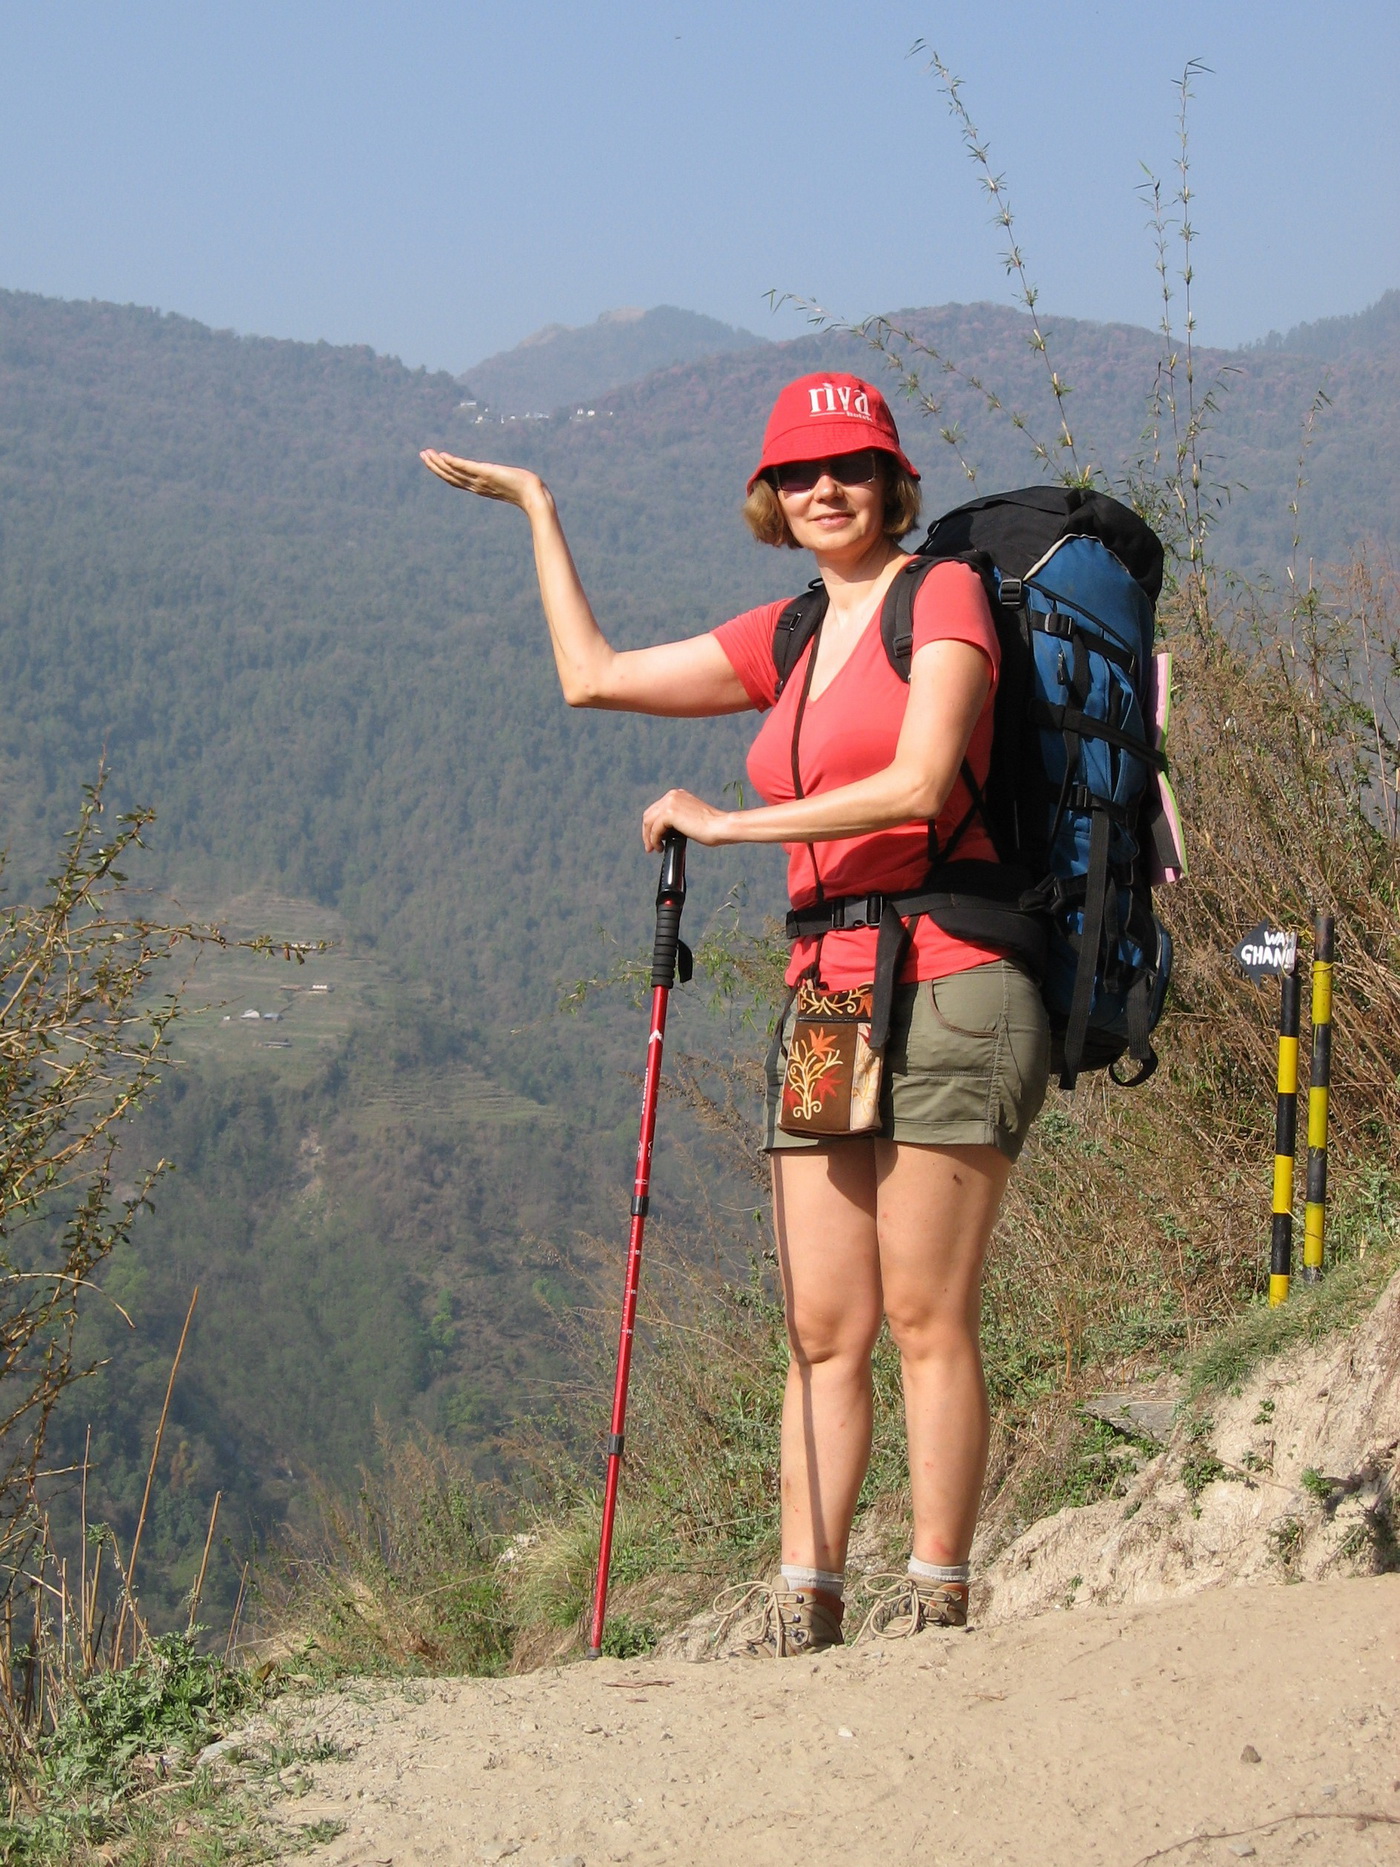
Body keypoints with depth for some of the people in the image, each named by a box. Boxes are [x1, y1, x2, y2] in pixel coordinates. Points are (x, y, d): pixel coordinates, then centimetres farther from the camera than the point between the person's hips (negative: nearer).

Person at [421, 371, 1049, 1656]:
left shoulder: (943, 594, -1)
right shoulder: (787, 639, 19)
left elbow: (920, 784, -15)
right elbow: (594, 676, 26)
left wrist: (730, 825, -9)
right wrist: (538, 509, 32)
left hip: (946, 986, -7)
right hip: (825, 1001, 7)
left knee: (926, 1316, -6)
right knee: (823, 1329, 2)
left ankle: (937, 1601, -2)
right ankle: (802, 1605, 1)